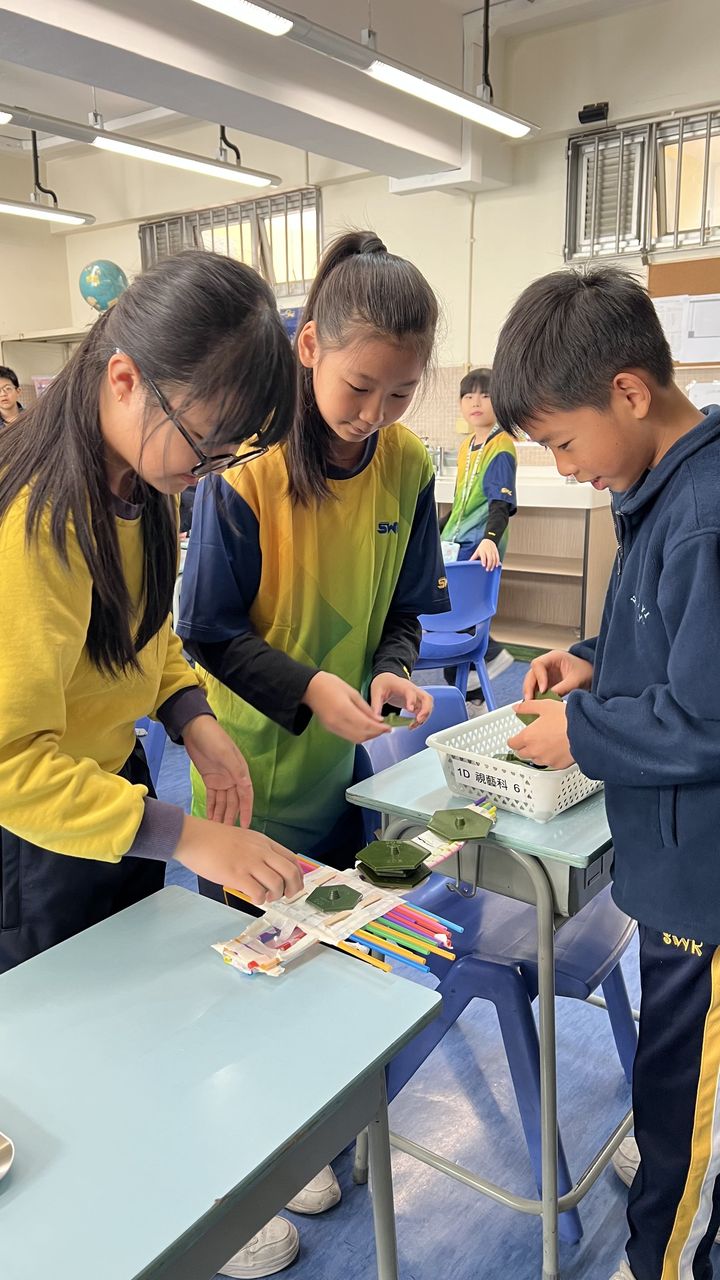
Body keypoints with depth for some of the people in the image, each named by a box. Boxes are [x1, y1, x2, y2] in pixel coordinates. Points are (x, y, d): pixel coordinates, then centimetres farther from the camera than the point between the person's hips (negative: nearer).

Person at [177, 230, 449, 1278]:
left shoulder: (407, 465, -6)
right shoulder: (246, 466, -20)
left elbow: (400, 608, 3)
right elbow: (209, 633, -15)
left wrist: (390, 670, -16)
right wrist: (308, 689, -26)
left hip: (337, 763, 5)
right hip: (248, 770, -4)